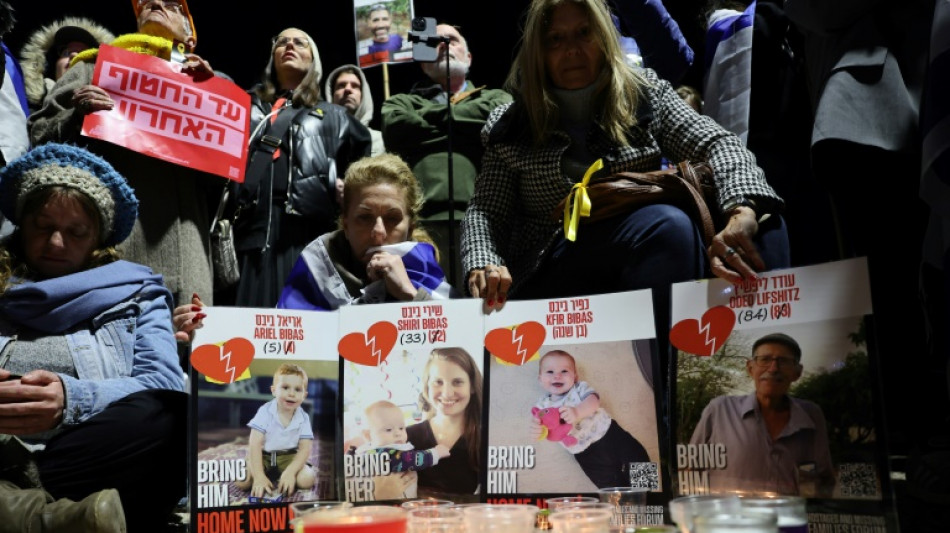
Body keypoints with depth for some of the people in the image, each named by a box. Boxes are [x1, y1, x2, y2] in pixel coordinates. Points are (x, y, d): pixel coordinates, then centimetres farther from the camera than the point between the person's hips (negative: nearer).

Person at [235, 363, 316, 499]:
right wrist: (259, 476, -31)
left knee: (306, 479, -27)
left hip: (289, 457, 1)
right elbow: (255, 444, -20)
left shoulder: (303, 418, -9)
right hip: (263, 456, -1)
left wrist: (290, 472, -30)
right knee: (241, 481, -25)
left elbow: (305, 448, -12)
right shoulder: (265, 412, -15)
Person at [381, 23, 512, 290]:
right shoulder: (403, 102, 25)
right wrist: (465, 127, 10)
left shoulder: (495, 97, 26)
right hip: (421, 221, 0)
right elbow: (395, 127, 2)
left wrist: (436, 117, 11)